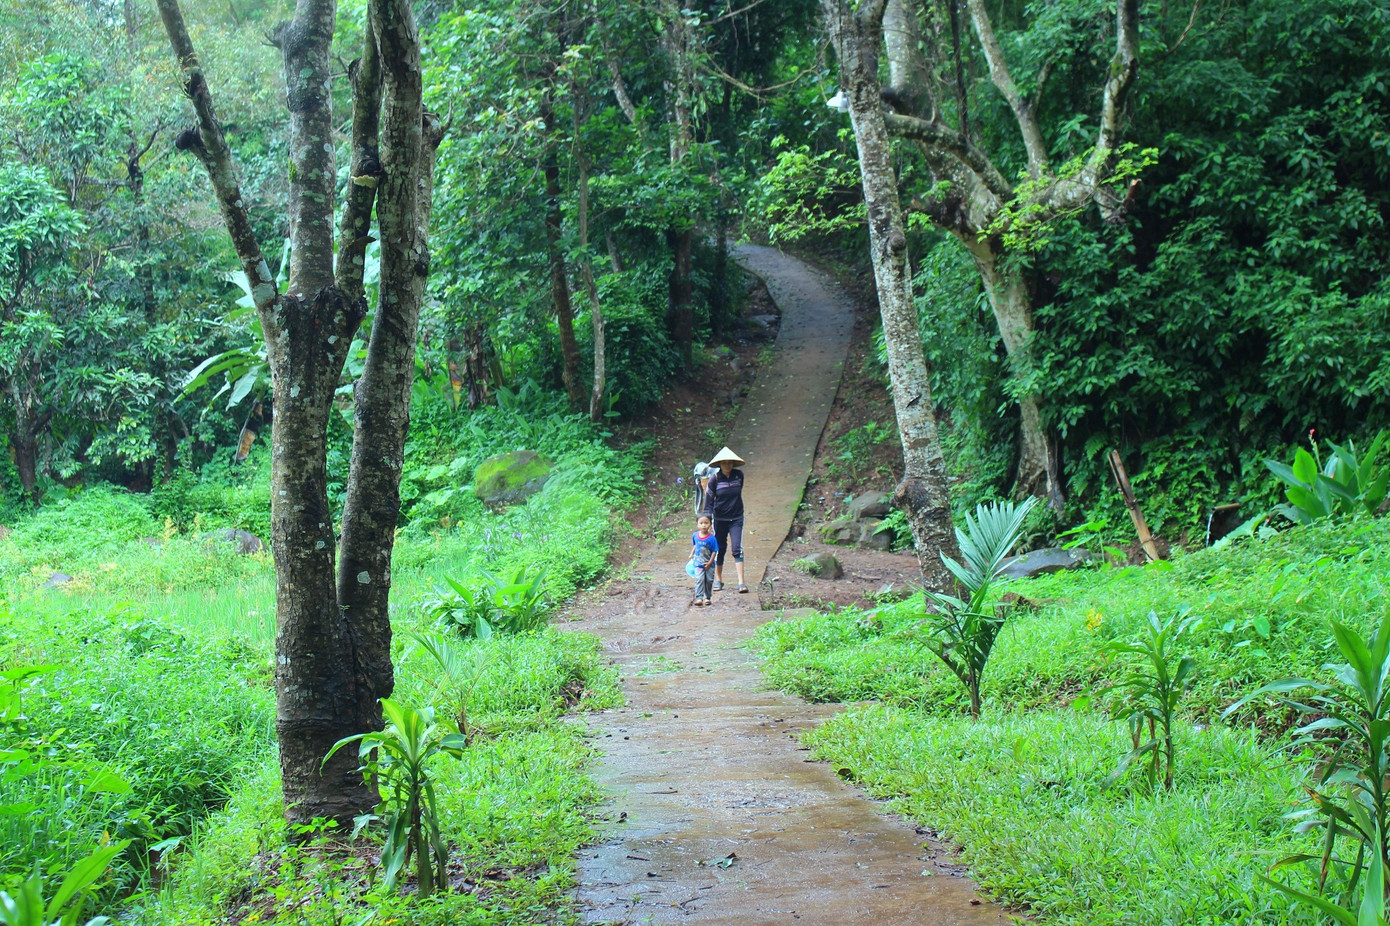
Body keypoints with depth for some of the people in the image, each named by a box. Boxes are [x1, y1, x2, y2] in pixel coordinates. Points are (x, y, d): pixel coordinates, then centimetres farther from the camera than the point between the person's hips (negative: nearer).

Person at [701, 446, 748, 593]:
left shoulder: (739, 475, -3)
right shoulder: (714, 479, -9)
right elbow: (709, 501, -7)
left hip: (736, 518, 0)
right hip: (720, 519, 0)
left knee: (737, 549, -9)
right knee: (720, 549, 9)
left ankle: (741, 583, -13)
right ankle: (718, 580, 25)